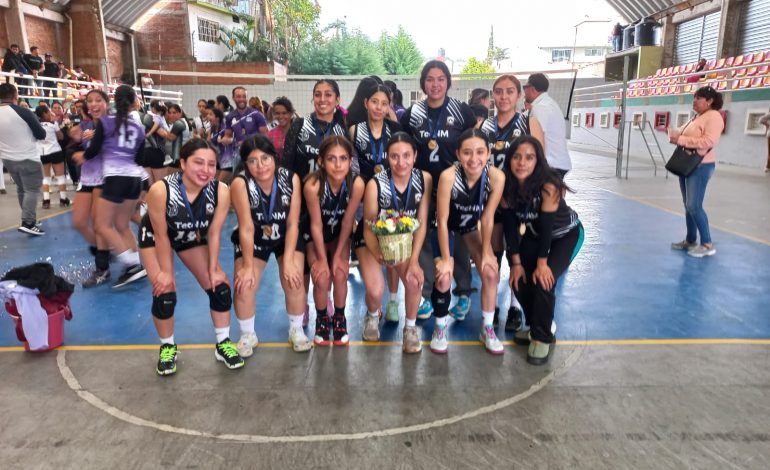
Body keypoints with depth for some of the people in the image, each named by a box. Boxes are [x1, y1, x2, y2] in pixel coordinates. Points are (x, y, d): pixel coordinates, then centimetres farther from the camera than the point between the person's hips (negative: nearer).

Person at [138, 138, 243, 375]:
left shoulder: (221, 191, -31)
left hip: (193, 238, 3)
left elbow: (214, 233, -18)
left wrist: (213, 270, -12)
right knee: (165, 292, -13)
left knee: (219, 286, -4)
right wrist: (165, 271, -16)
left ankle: (223, 343, 16)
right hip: (154, 237, -3)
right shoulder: (160, 190, -38)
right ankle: (167, 347, 14)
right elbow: (161, 235, -25)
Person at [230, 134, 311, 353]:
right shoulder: (240, 184, -27)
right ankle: (248, 335, 14)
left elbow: (292, 224, -18)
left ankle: (296, 330, 13)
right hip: (253, 241, 0)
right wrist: (248, 266, -20)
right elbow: (246, 228, -24)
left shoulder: (291, 179, -22)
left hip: (286, 237, 1)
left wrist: (288, 260, -21)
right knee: (244, 286, -15)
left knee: (294, 281, -15)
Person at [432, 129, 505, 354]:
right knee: (444, 277, -17)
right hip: (447, 226, -3)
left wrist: (486, 253, -9)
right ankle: (440, 327, 10)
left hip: (472, 225, 3)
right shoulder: (448, 176, -37)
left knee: (491, 273, -7)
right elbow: (442, 221, -26)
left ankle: (487, 329, 15)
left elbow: (487, 219, -16)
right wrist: (445, 258, -21)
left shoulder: (497, 176, -30)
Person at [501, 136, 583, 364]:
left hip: (566, 235, -5)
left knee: (543, 281, -20)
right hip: (535, 234, 5)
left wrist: (542, 263, -24)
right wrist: (516, 262, -15)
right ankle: (537, 325, 20)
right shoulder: (507, 185, -20)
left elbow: (546, 225, -29)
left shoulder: (548, 185, -34)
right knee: (519, 279, -7)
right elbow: (510, 225, -15)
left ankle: (542, 337, 1)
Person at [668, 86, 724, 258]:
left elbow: (708, 141, -23)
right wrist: (675, 135, 0)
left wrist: (681, 139, -22)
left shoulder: (714, 116, -12)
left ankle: (707, 244, -3)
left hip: (700, 166, -9)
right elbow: (683, 134, 22)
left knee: (694, 206, -11)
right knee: (688, 206, 11)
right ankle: (690, 240, 19)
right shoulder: (696, 117, 16)